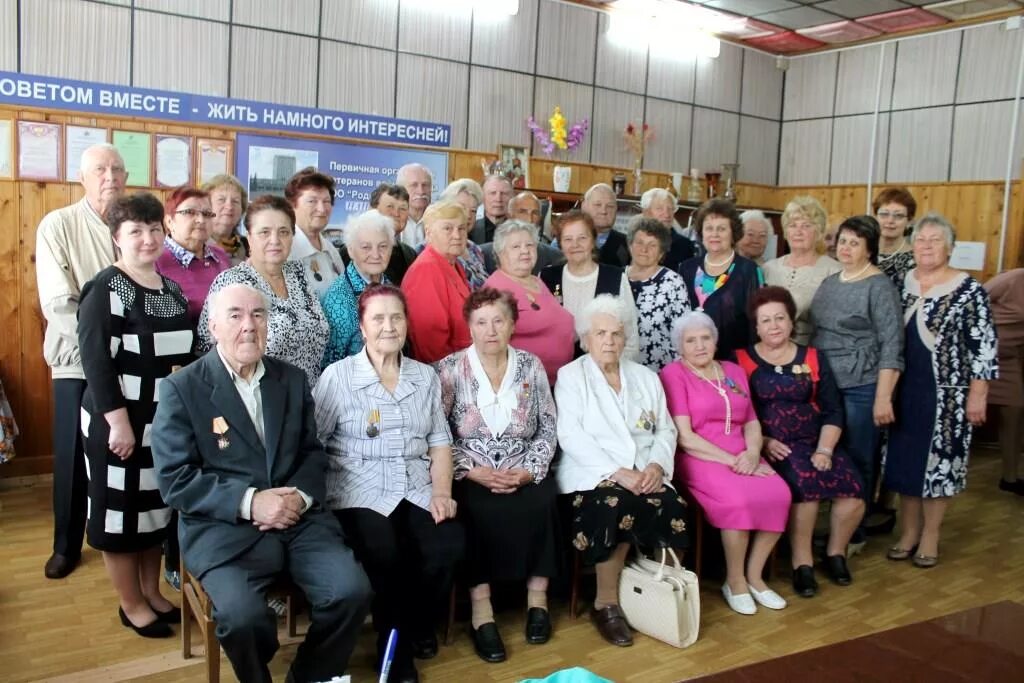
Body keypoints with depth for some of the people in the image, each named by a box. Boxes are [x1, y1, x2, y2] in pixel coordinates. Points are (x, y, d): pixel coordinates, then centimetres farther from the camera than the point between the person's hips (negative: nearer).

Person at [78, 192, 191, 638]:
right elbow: (96, 361, -18)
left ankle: (152, 593, 31)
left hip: (166, 420, 7)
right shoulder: (105, 290, -12)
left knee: (157, 508, 16)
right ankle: (131, 604, 20)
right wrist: (119, 423, -21)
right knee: (120, 511, 5)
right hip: (119, 422, -7)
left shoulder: (172, 290, 9)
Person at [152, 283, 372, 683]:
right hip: (223, 527, -3)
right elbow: (174, 479, -7)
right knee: (243, 616, -29)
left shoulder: (293, 380, 13)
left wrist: (300, 497, -7)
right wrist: (249, 501, -16)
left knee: (352, 592, -18)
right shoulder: (181, 388, -1)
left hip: (299, 520, 4)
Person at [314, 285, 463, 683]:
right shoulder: (338, 376, 1)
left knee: (450, 544, -23)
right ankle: (392, 642, -2)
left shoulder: (426, 376, 13)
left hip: (416, 491, 4)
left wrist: (442, 492, -2)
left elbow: (440, 441, 12)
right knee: (384, 552, -31)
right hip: (360, 493, -3)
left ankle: (417, 623, 9)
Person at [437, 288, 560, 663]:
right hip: (471, 475, -2)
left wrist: (529, 470, -10)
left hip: (525, 474, 2)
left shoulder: (531, 366, 6)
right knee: (485, 513, -31)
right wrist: (472, 472, -16)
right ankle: (481, 607, -20)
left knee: (540, 505, -27)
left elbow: (548, 428, 5)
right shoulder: (450, 369, -1)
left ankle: (538, 595, -9)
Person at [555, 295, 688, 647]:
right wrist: (617, 472, -19)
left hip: (644, 474, 4)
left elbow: (666, 429, 13)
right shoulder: (570, 375, 4)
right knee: (617, 507, -34)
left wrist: (657, 464, -8)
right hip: (594, 474, -4)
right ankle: (606, 603, -17)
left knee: (671, 509, -26)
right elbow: (571, 436, -9)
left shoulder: (646, 376, 18)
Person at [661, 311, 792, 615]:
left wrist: (752, 453, -8)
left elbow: (752, 422, 14)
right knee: (738, 500, -32)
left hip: (743, 457, 6)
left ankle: (754, 575, -4)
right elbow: (684, 437, -10)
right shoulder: (673, 374, -3)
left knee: (778, 495, -22)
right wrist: (730, 460, -15)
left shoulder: (734, 372, 17)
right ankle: (734, 580, -8)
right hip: (700, 460, -5)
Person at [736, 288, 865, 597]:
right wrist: (762, 441, -14)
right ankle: (802, 562, -13)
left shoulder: (813, 359, 12)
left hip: (814, 444, 3)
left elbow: (833, 411, 7)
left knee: (853, 489, -21)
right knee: (805, 480, -32)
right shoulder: (741, 360, 4)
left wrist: (825, 449, -7)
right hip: (771, 448, -3)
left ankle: (835, 553, 7)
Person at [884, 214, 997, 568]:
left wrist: (977, 395, -11)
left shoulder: (969, 289, -7)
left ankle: (930, 536, 19)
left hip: (946, 393, -4)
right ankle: (908, 531, 24)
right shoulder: (902, 282, 6)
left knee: (938, 460, 4)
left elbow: (984, 346, -8)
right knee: (904, 460, 9)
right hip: (903, 390, 4)